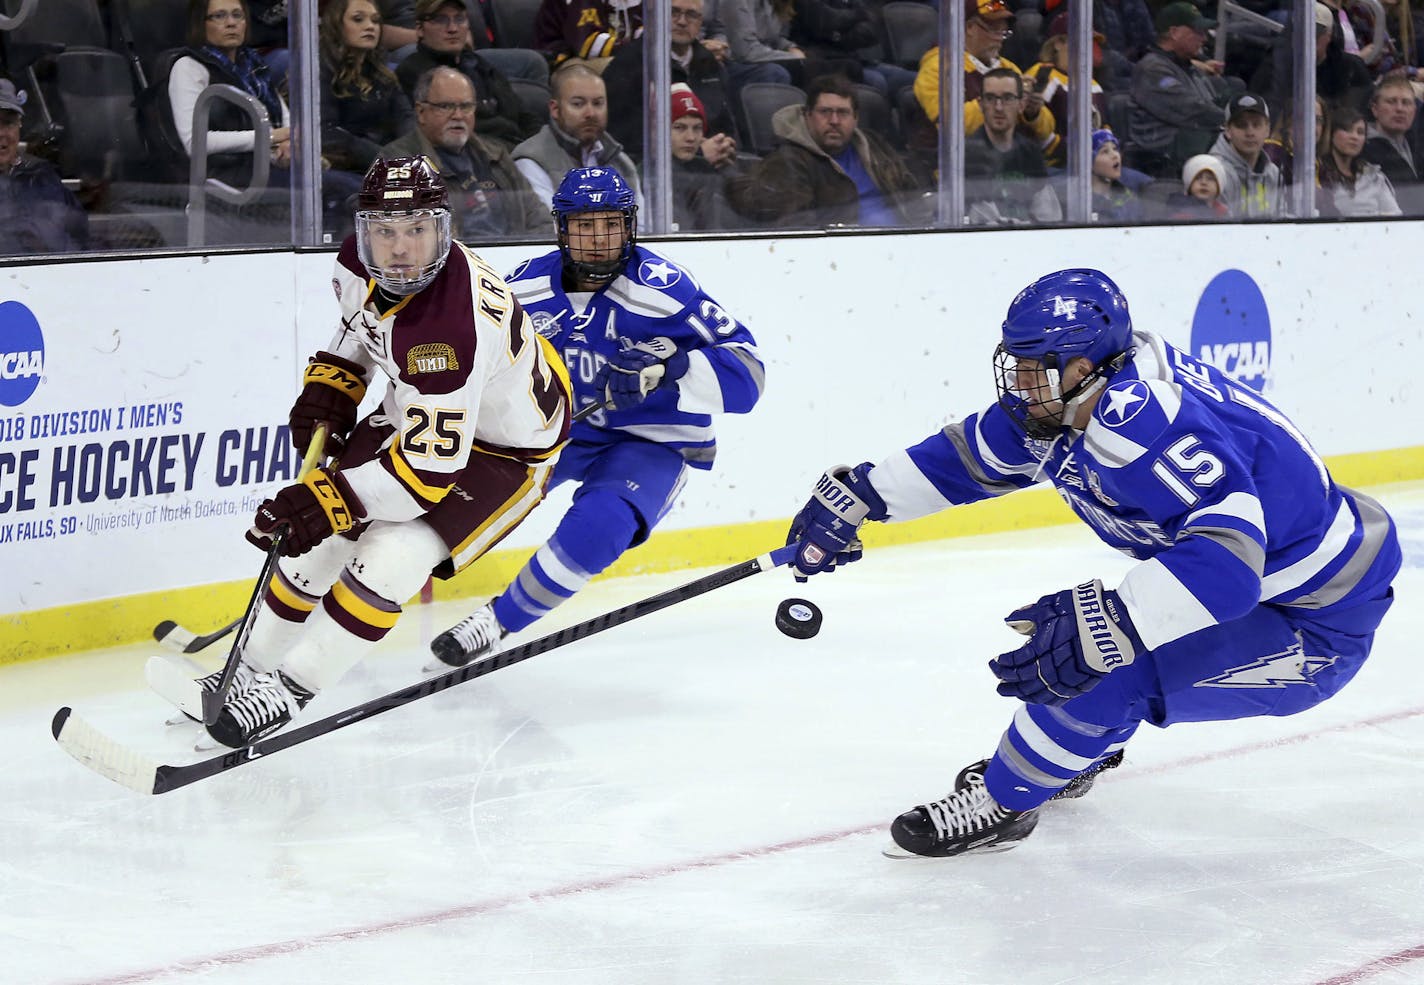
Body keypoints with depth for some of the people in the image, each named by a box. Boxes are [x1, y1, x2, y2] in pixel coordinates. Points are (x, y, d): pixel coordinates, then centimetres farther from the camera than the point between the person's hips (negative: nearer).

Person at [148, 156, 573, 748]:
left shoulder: (450, 328, -40)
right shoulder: (360, 264, -15)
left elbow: (433, 465, -37)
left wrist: (332, 499, -41)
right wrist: (330, 385, -4)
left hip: (503, 449, -8)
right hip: (417, 412, 8)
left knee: (389, 558, -24)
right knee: (319, 531, 4)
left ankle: (290, 688, -11)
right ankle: (253, 665, 23)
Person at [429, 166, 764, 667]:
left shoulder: (664, 289, -23)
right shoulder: (527, 285, -7)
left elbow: (744, 372, -26)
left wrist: (664, 370, -40)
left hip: (649, 444, -5)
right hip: (556, 428, 5)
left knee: (598, 526, -31)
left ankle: (499, 622, -13)